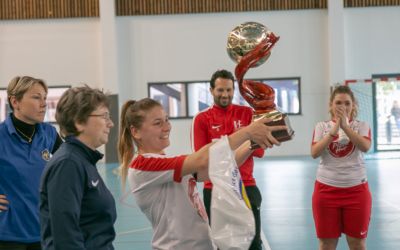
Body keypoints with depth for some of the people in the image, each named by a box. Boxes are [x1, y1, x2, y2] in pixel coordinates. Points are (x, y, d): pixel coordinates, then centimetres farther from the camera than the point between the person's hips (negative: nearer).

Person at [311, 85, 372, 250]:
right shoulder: (321, 127, 4)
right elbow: (314, 153, -12)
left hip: (356, 190, 0)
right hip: (326, 190, 0)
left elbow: (365, 147, -17)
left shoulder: (362, 126, 4)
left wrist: (345, 126, -26)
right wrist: (334, 130, -21)